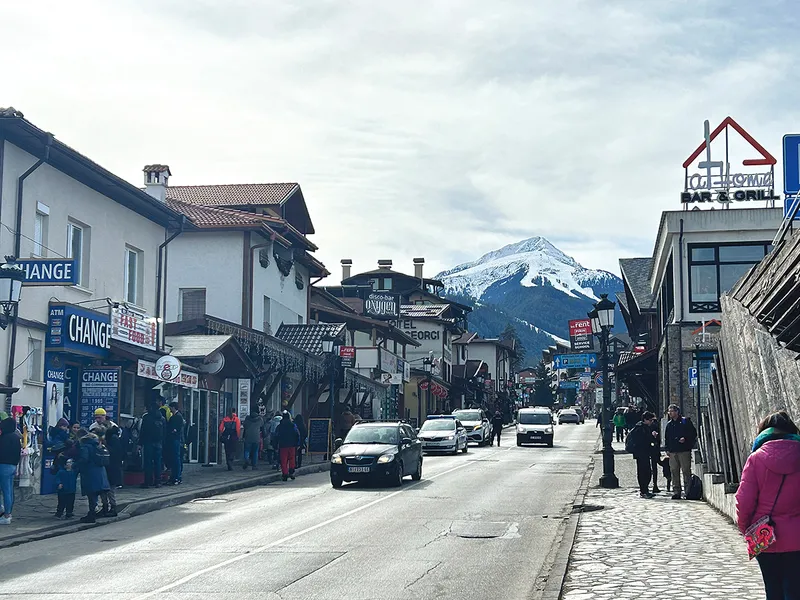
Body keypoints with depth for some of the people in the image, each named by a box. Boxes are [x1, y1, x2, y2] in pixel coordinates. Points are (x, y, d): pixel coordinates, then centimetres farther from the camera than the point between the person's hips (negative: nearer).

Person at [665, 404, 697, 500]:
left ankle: (688, 491, -2)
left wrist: (685, 439, -14)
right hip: (672, 451, 5)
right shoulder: (669, 424, 17)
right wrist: (667, 449, 11)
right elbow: (666, 438, 22)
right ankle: (676, 492, 7)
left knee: (686, 471, -5)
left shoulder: (685, 421, 2)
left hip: (684, 451, -5)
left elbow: (693, 433, 1)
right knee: (674, 472, 3)